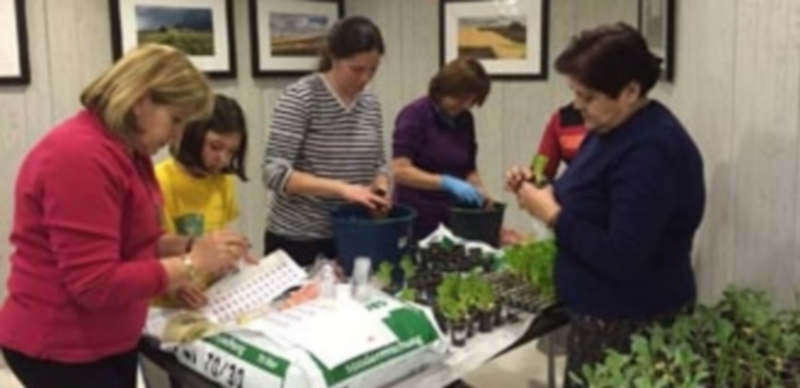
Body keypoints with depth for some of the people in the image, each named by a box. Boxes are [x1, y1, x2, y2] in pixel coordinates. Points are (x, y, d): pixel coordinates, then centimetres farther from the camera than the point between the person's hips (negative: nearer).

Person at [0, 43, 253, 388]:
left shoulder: (126, 151, 8)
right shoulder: (80, 156, -24)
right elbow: (96, 284, -27)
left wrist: (187, 246, -4)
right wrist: (191, 263, -22)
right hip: (62, 350, -10)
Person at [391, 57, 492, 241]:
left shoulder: (466, 121, 8)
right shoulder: (414, 115, -12)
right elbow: (400, 171, -20)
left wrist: (483, 195, -5)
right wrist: (447, 183, -28)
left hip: (453, 220, 6)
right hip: (417, 223, -6)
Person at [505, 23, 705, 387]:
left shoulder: (651, 150, -26)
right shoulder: (614, 128, 6)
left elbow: (622, 258, -29)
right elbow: (591, 200, 18)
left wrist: (552, 215, -22)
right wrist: (541, 188, 0)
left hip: (630, 325, -9)